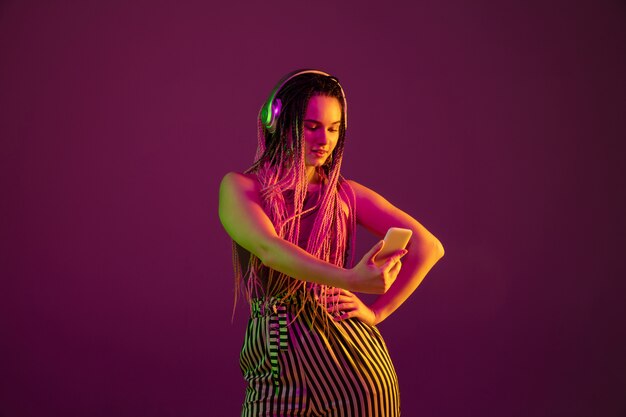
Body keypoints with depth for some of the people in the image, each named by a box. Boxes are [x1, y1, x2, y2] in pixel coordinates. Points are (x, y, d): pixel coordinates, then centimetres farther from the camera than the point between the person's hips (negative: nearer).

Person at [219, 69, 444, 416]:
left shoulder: (347, 194, 7)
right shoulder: (240, 187, 1)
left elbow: (428, 247, 5)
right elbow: (268, 248, -19)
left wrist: (378, 312, -3)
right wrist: (349, 278, -32)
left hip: (349, 354, 1)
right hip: (275, 369, -1)